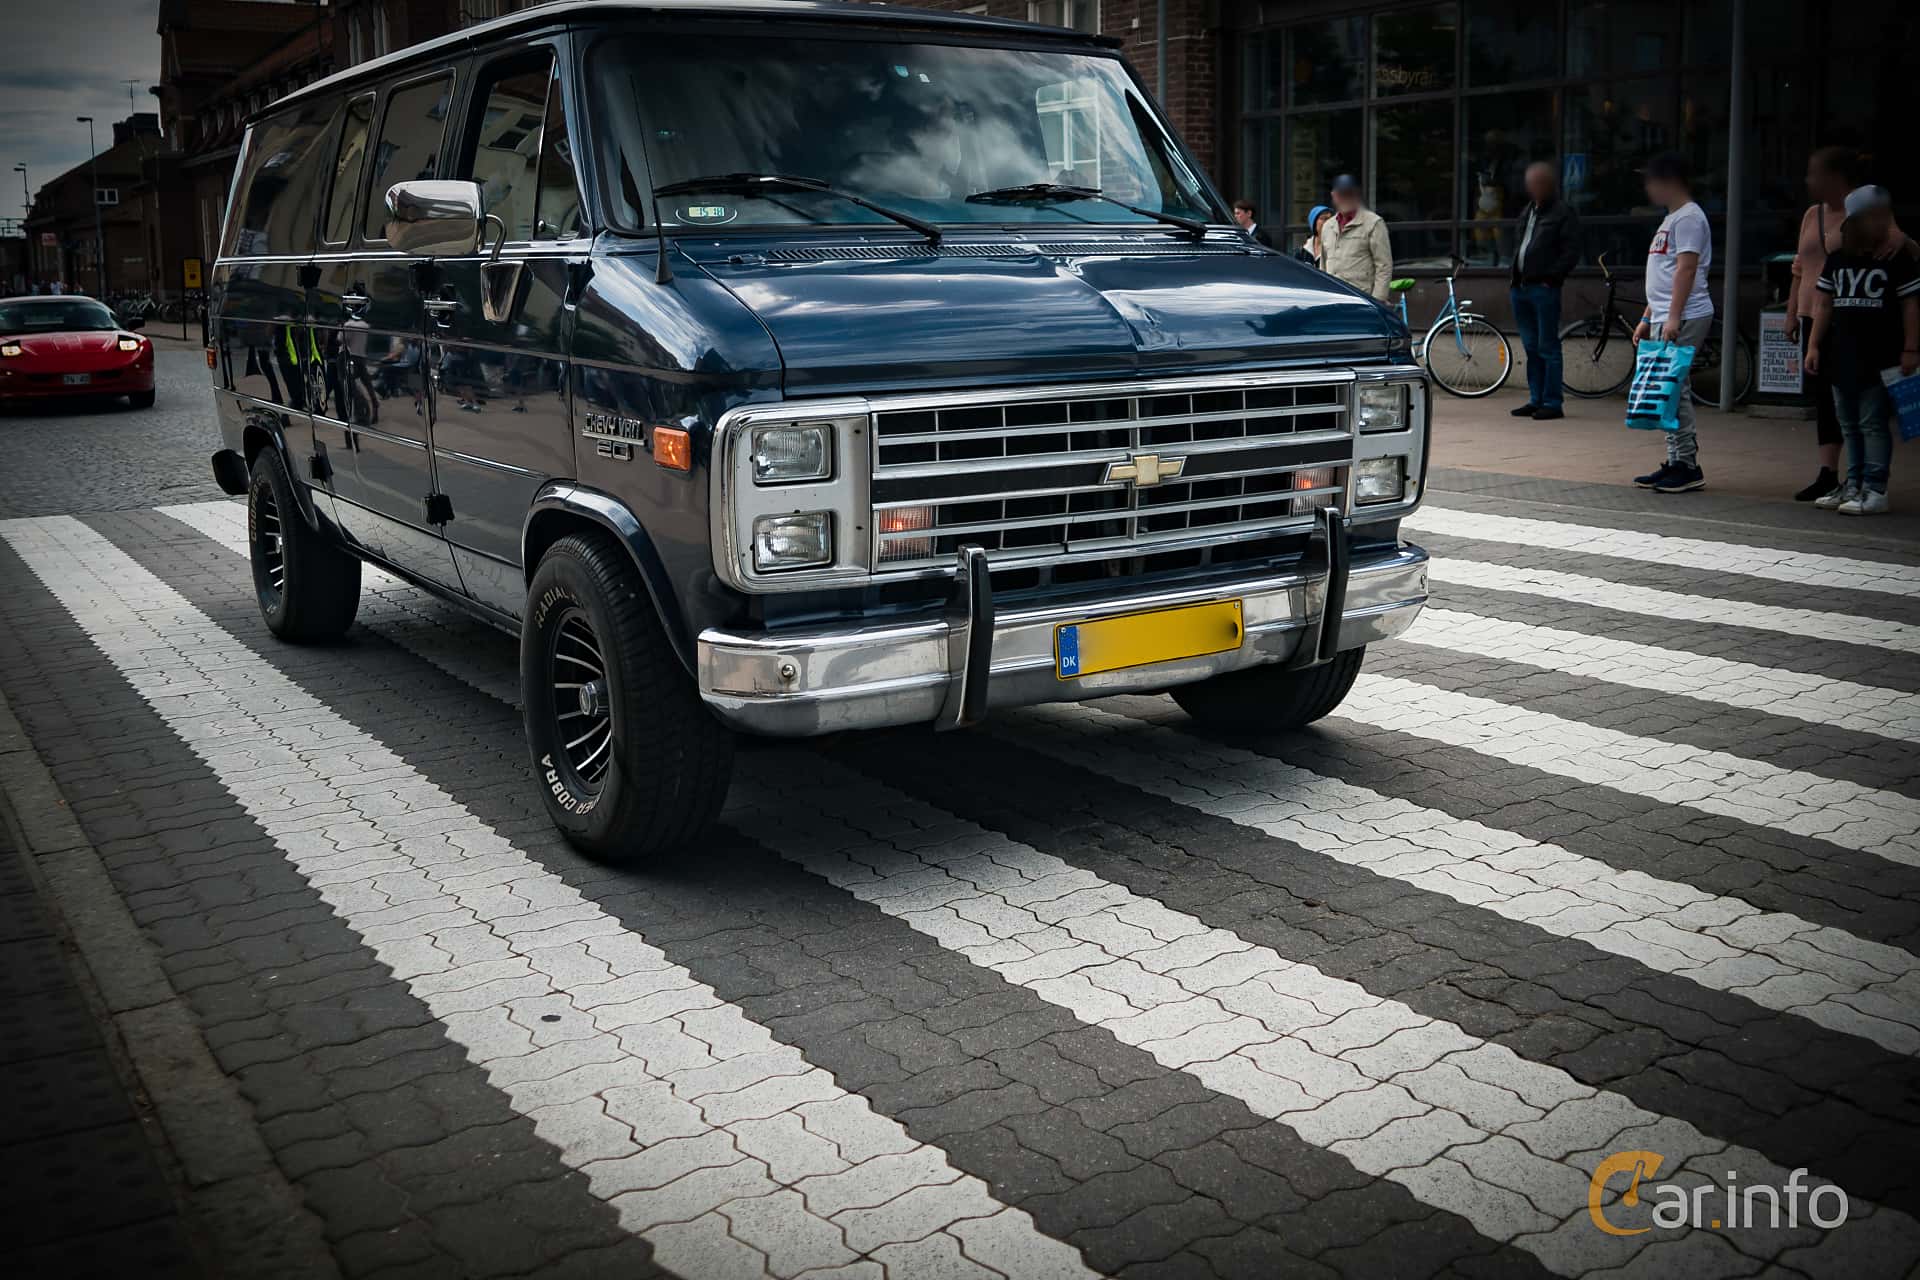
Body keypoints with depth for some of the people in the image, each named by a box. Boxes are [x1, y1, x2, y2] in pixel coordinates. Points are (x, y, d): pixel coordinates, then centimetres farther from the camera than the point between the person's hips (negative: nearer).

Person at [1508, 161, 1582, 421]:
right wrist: (1516, 275, 11)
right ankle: (1536, 400, 18)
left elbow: (1571, 251, -10)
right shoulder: (1529, 211, 19)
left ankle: (1552, 403, -3)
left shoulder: (1563, 212, -4)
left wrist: (1551, 277, -14)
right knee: (1531, 347, 12)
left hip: (1544, 289, -8)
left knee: (1547, 347, -6)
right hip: (1521, 287, 8)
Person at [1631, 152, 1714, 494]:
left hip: (1684, 318, -10)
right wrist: (1648, 318, 22)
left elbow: (1686, 269, -18)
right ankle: (1676, 463, 14)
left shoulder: (1688, 217, -9)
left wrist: (1672, 318, -25)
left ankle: (1687, 467, -9)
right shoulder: (1671, 218, 22)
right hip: (1664, 318, 10)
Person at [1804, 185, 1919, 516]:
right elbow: (1825, 304, 15)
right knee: (1848, 423, 10)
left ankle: (1875, 490, -7)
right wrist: (1815, 345, 10)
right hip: (1842, 355, 5)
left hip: (1880, 357, -5)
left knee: (1873, 423, -8)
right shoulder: (1837, 259, 11)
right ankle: (1854, 485, 18)